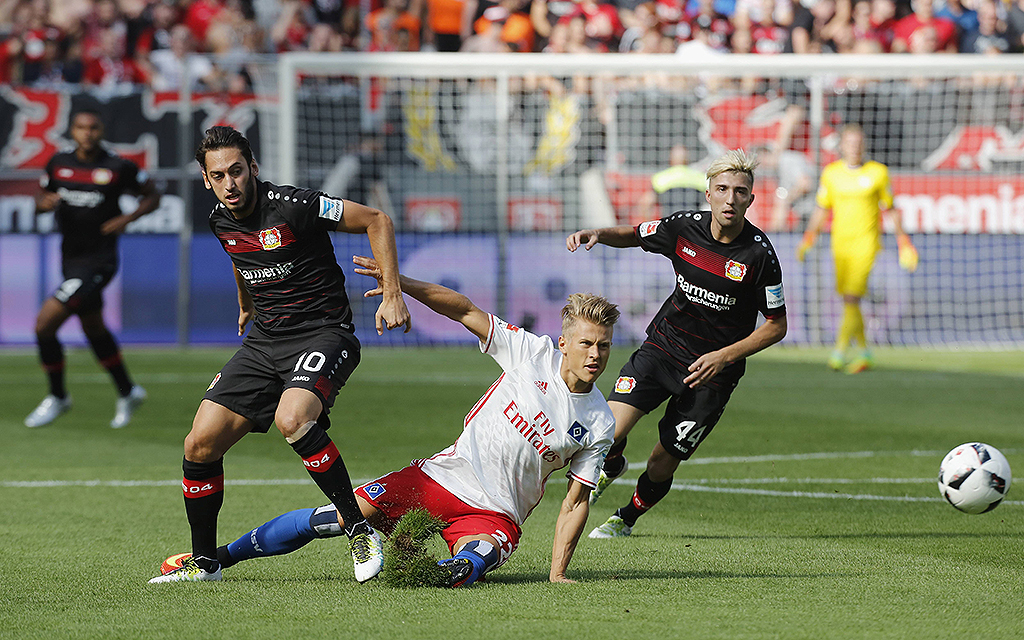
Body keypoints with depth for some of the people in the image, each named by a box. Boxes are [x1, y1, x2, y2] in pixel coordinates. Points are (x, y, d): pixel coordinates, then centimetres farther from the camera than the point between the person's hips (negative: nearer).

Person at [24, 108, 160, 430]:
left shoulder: (118, 167, -10)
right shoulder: (59, 163, 3)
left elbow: (152, 195, 3)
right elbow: (41, 196, 16)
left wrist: (128, 218, -13)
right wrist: (44, 202, -8)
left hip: (98, 261, -7)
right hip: (70, 258, 7)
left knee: (44, 324, -13)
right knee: (93, 329, 21)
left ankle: (57, 397, 6)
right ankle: (127, 393, 41)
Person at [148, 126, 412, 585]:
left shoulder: (292, 207, -18)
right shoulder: (220, 221, 4)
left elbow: (377, 221, -11)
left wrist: (392, 295, -15)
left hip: (322, 335, -7)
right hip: (264, 340, 7)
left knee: (292, 419, -36)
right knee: (200, 444, -4)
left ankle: (360, 530, -23)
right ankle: (204, 562, 14)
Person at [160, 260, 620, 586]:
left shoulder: (598, 426, -2)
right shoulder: (534, 354, -1)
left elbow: (575, 503, 2)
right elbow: (465, 311, 0)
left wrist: (557, 575, -7)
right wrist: (402, 284, -13)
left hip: (493, 514, 1)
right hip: (441, 476, -1)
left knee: (478, 555, -36)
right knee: (346, 514, -12)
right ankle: (217, 558, -4)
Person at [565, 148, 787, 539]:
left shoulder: (759, 254, -17)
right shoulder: (685, 228, -8)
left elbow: (776, 326, -8)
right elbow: (633, 236, 12)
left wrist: (724, 357, -18)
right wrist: (598, 234, -10)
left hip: (713, 371, -2)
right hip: (662, 346, 2)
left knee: (663, 463, 1)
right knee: (609, 430, -15)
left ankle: (628, 517, 34)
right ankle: (610, 468, 22)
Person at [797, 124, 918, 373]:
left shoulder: (878, 172, 0)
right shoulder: (831, 173, 7)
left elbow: (890, 209, 9)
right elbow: (821, 209, 15)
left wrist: (902, 239, 8)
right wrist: (808, 238, 5)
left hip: (866, 241, -4)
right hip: (840, 240, 4)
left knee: (852, 297, -16)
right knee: (848, 302, 7)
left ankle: (839, 351, -18)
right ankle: (863, 353, 20)